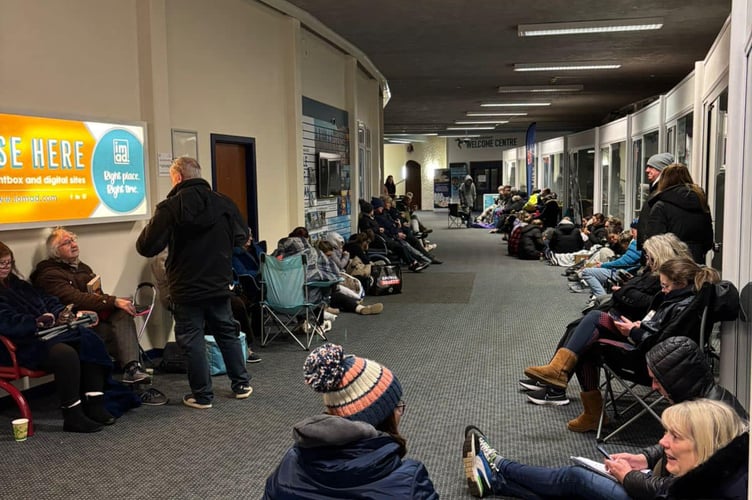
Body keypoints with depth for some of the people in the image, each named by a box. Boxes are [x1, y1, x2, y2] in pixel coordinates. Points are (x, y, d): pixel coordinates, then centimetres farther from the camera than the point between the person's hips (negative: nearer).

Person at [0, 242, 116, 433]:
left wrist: (60, 314, 0)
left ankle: (94, 405, -15)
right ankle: (73, 417, -21)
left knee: (89, 339, -12)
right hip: (19, 346, -9)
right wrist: (38, 322, -25)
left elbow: (48, 300, 19)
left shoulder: (15, 283, 21)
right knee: (65, 353, -32)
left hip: (43, 333, 9)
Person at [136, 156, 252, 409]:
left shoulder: (171, 207, -15)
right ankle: (241, 384, 25)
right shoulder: (223, 203, -2)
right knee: (228, 334, 18)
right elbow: (242, 236, 8)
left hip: (187, 289, -4)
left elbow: (147, 247, -16)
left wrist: (151, 227, 5)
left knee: (193, 341, 6)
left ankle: (202, 395, 13)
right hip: (219, 285, 4)